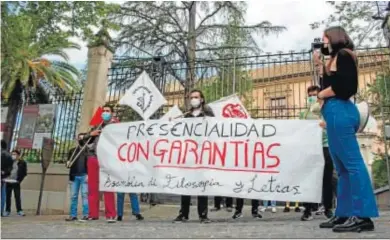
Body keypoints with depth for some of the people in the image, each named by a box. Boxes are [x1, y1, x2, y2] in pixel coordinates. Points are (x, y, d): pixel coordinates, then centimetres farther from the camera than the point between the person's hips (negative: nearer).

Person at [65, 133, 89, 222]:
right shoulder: (72, 151, 20)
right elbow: (68, 162, 20)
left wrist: (88, 174, -14)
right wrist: (68, 164, -2)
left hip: (84, 176, -4)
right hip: (74, 176, 4)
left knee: (85, 194, -7)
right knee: (73, 196, 3)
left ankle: (86, 215, -6)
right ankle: (73, 215, 7)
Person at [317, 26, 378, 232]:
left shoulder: (343, 55, -1)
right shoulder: (337, 59, 26)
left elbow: (341, 86, -15)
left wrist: (322, 94, -1)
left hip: (339, 111, -10)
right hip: (336, 113, 10)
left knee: (352, 163, -12)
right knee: (343, 168, 7)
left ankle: (362, 216, -12)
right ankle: (343, 214, 11)